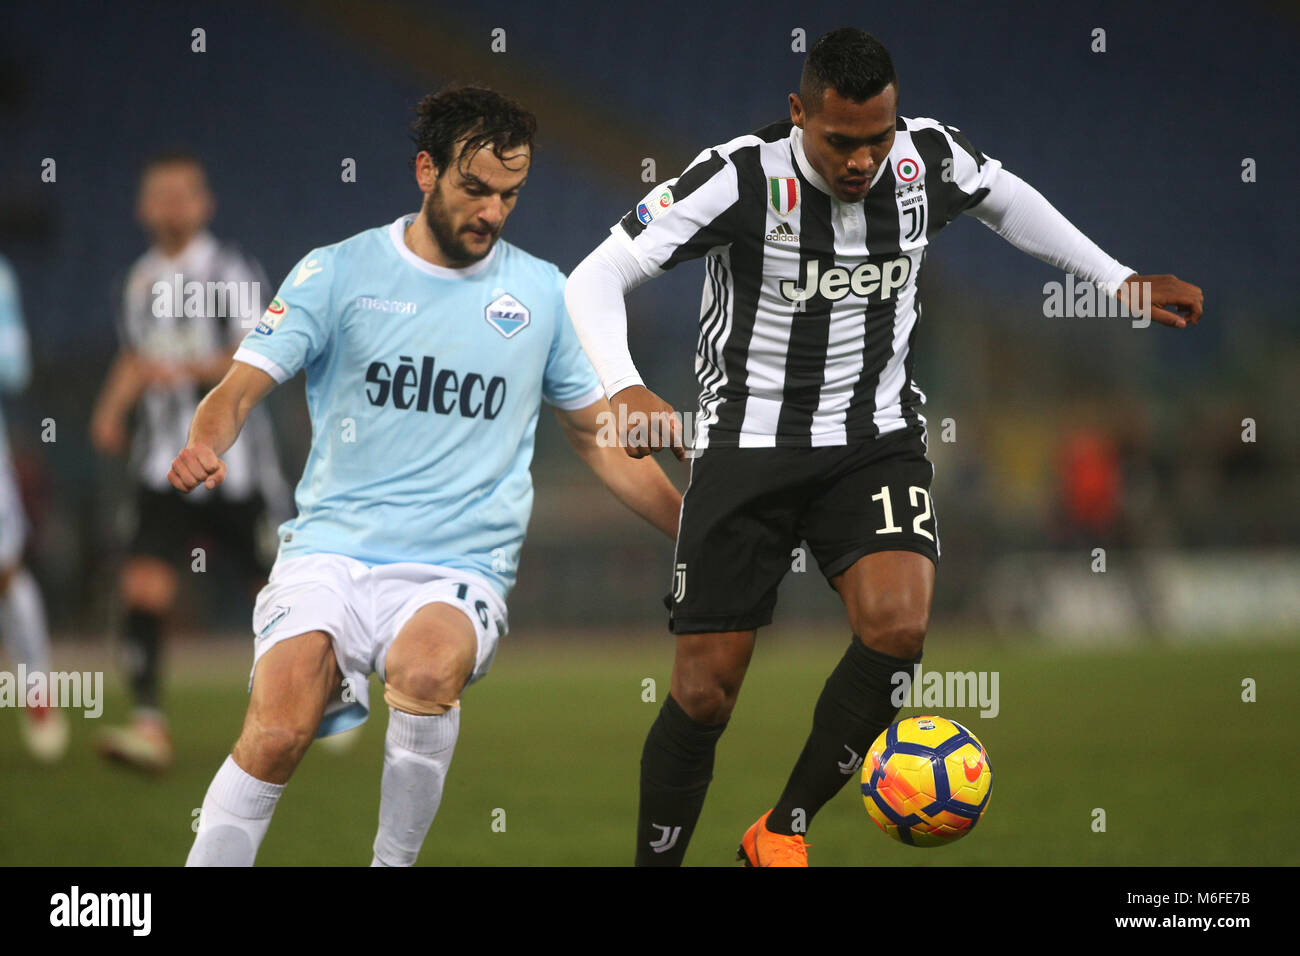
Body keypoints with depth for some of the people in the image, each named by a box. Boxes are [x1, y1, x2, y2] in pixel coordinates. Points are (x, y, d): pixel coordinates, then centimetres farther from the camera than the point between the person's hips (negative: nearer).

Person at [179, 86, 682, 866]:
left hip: (461, 570, 1)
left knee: (427, 670, -34)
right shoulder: (339, 273, 5)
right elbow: (245, 385, -2)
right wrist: (205, 445, -25)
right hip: (331, 552, -1)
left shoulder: (542, 292, 11)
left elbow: (600, 438, 20)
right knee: (278, 733, -26)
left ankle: (395, 862, -13)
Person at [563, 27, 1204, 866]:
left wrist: (1118, 282, 19)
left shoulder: (930, 158, -7)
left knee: (897, 624, -25)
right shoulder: (739, 179, -19)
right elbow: (595, 280, -18)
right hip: (748, 446, -2)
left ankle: (782, 834, -7)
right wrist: (624, 390, -35)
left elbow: (1005, 198, 18)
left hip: (876, 441, 2)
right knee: (704, 693, -4)